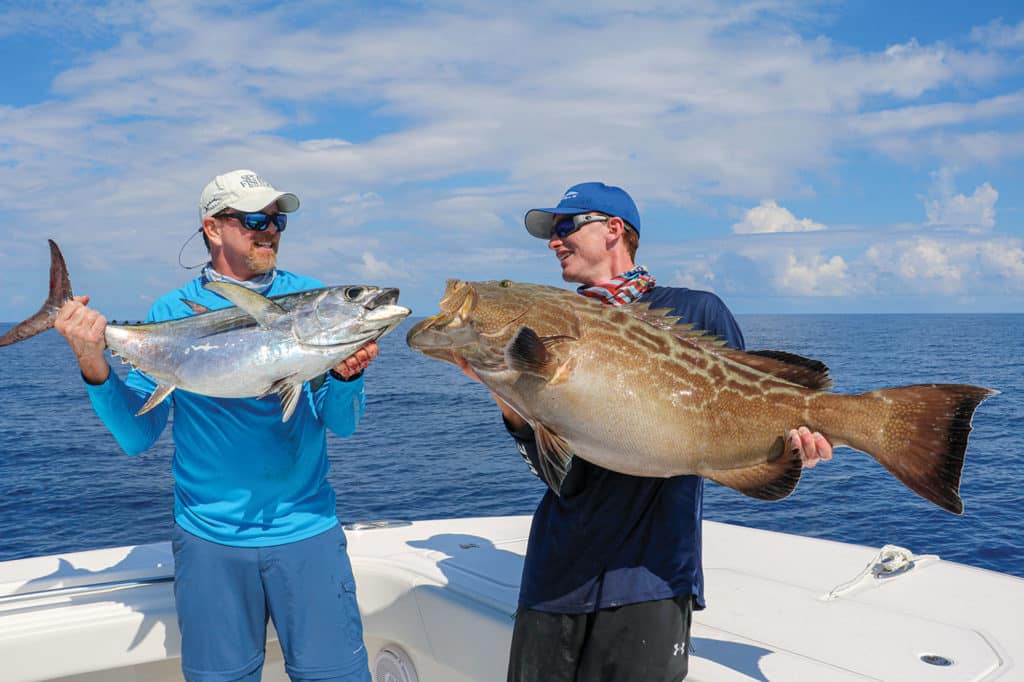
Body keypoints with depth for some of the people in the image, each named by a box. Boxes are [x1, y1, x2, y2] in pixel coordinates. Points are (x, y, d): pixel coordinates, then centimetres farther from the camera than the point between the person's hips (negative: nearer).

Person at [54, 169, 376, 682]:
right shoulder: (174, 313, 0)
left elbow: (341, 424, -1)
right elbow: (136, 436, -1)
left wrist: (347, 375, -21)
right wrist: (94, 367, -16)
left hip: (306, 529, 0)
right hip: (211, 536, 0)